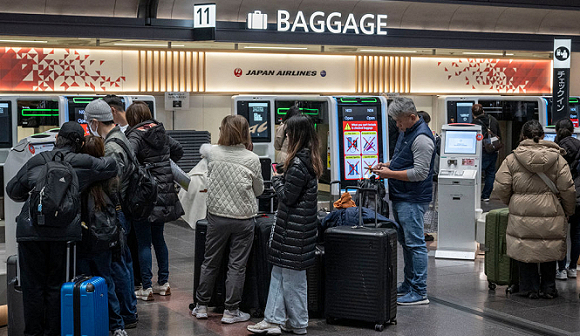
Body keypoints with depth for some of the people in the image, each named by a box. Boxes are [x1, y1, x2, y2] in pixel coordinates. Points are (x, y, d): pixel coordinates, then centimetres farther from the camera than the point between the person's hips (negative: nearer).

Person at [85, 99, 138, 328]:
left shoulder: (111, 148, -20)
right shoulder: (120, 138, 12)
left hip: (115, 212, -11)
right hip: (123, 210, 11)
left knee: (117, 264, -3)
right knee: (124, 260, 18)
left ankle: (127, 316, 5)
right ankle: (130, 308, 30)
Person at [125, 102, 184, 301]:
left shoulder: (135, 136, -12)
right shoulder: (161, 132, 9)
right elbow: (178, 150, 24)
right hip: (164, 192, 7)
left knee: (144, 242, 0)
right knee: (158, 238, 17)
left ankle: (146, 288, 2)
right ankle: (163, 283, 22)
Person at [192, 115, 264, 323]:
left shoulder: (213, 153, -5)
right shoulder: (252, 159, -10)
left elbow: (203, 148, 22)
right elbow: (259, 190, 3)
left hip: (217, 216, 2)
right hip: (243, 219, -2)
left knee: (210, 262, 14)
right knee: (237, 265, 5)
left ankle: (201, 306, 23)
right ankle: (231, 311, 10)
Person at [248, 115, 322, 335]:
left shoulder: (299, 163, -20)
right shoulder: (311, 160, 10)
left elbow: (288, 197, -17)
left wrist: (277, 181, -2)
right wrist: (282, 180, 11)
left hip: (293, 226, -10)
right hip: (303, 223, 10)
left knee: (292, 276, 1)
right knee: (279, 272, 13)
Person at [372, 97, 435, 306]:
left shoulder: (422, 138, -18)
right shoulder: (406, 132, 15)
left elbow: (420, 173, -22)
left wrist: (390, 174, -18)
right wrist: (387, 165, 9)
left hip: (413, 200, -10)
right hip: (400, 197, 10)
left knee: (415, 244, -8)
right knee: (405, 242, 16)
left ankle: (419, 292, -4)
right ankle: (408, 285, 26)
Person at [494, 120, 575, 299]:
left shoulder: (512, 159, -3)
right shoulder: (557, 159, -1)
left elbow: (501, 187, -4)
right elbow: (568, 190, 0)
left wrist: (511, 202, 16)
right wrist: (568, 211, 16)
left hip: (522, 216, -1)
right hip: (551, 217, 1)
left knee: (525, 251, 11)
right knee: (550, 250, 15)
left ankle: (530, 288, 16)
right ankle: (548, 288, 22)